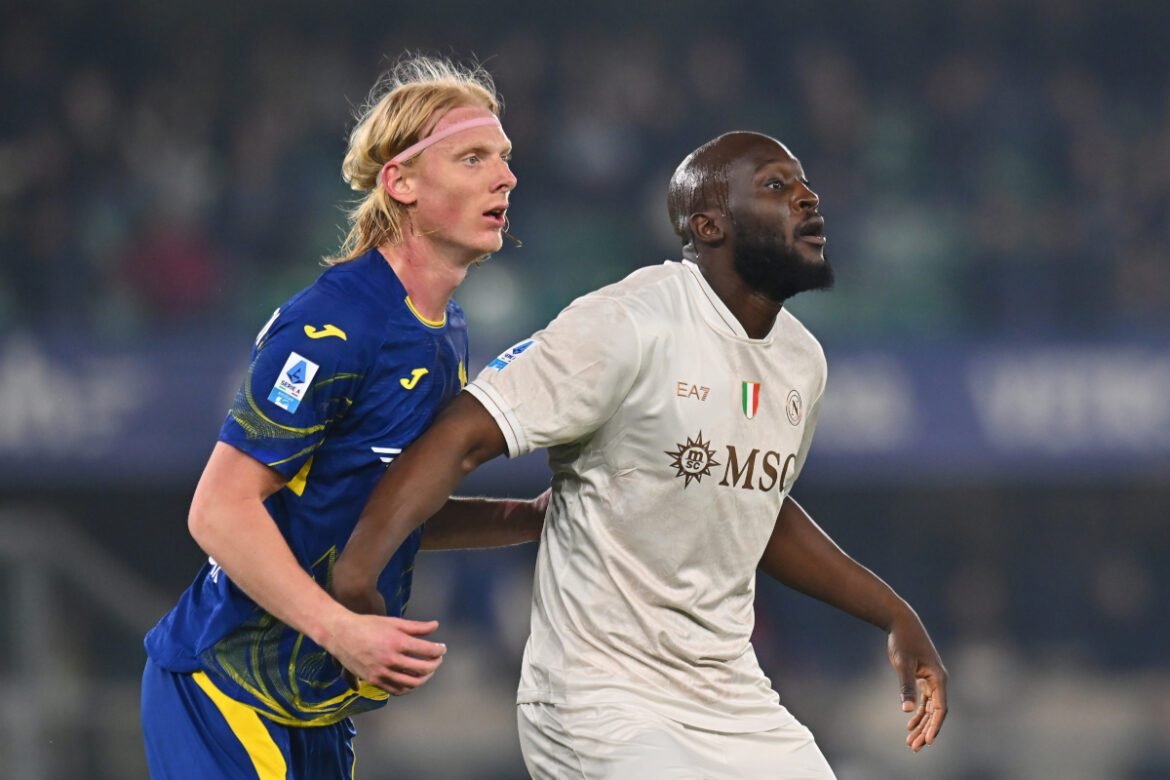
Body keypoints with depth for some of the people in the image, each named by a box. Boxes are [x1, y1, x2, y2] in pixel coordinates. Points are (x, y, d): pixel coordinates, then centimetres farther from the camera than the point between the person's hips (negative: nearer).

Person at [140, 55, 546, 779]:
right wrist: (344, 630, -28)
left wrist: (526, 519, 7)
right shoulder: (332, 326, -19)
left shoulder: (447, 333, 10)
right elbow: (221, 509, -22)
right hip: (226, 691, -9)